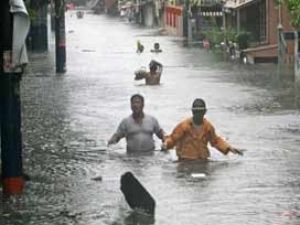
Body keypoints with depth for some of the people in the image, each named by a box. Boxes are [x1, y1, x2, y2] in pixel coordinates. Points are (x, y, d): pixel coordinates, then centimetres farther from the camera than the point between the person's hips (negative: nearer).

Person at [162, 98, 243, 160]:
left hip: (203, 160, 4)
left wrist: (229, 148, 10)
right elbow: (172, 139, -5)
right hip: (186, 161, -4)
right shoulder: (184, 125, -9)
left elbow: (215, 140, 19)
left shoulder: (208, 126, 4)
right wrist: (166, 144, -27)